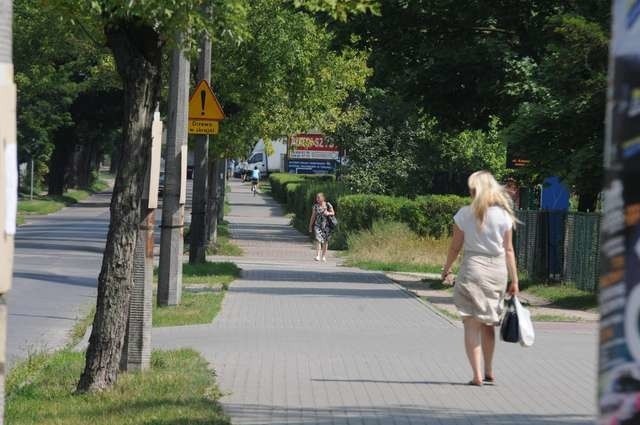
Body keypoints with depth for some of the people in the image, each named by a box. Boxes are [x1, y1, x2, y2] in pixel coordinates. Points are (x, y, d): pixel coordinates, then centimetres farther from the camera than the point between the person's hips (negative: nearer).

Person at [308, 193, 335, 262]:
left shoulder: (328, 205, 1)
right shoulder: (315, 206, 5)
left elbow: (333, 213, 8)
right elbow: (313, 217, 10)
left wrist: (328, 213, -14)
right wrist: (310, 226, 11)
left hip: (326, 225, 0)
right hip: (317, 225, 0)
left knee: (325, 241, 5)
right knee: (318, 239, -16)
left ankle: (324, 256, 16)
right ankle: (318, 255, -20)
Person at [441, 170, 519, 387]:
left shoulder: (464, 214, -6)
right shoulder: (503, 215, 0)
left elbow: (455, 247, -1)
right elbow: (508, 250, 2)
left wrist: (447, 269, 15)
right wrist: (514, 280, 7)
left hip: (472, 268, -3)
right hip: (497, 270, 3)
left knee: (472, 324, -1)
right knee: (488, 324, 17)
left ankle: (477, 375, -10)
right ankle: (488, 372, 25)